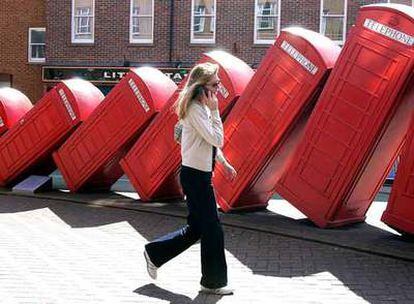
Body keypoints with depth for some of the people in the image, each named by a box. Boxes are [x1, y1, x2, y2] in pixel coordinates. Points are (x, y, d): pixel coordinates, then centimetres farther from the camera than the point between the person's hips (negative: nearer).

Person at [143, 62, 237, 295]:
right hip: (196, 176, -10)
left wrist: (224, 163, 21)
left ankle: (154, 253, 28)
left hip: (200, 175, 10)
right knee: (213, 228, -1)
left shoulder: (202, 108, 12)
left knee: (196, 228, 16)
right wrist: (215, 111, -17)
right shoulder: (195, 109, -18)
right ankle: (213, 282, 12)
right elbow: (217, 140, -22)